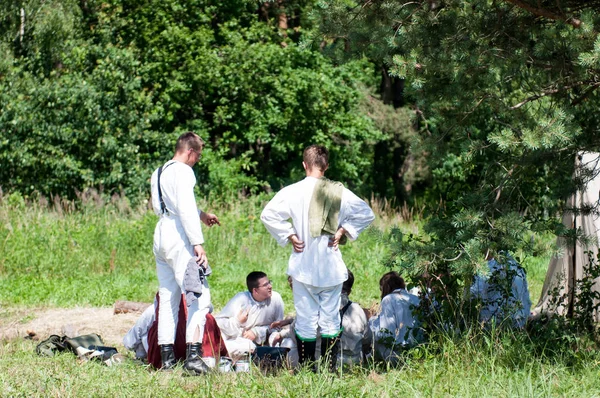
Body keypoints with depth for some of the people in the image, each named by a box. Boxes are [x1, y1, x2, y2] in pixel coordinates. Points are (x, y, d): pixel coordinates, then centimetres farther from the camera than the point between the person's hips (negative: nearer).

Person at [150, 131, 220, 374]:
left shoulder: (158, 173, 17)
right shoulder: (183, 172, -9)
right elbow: (185, 209, -18)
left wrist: (201, 215, 30)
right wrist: (198, 243, -18)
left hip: (160, 236, 9)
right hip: (179, 238, -9)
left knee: (168, 298, 11)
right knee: (199, 296, -10)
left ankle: (166, 357, 11)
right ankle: (193, 354, -21)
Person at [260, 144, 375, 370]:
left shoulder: (293, 192, -8)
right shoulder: (338, 192, -2)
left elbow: (268, 214, -13)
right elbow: (366, 213, 0)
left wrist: (289, 235, -6)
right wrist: (342, 231, 1)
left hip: (304, 264, -1)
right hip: (332, 266, 1)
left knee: (305, 320, 5)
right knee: (330, 318, 10)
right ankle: (329, 368, 10)